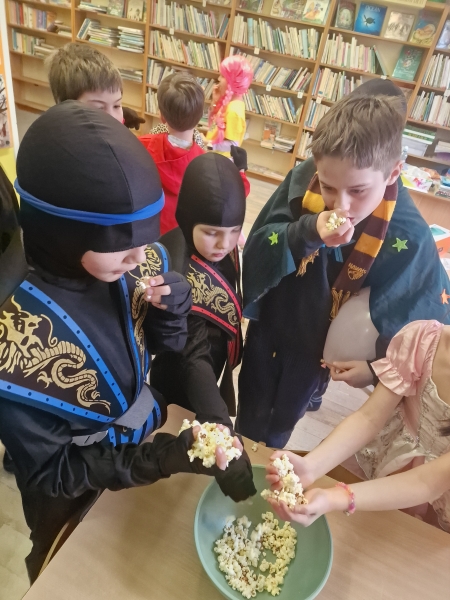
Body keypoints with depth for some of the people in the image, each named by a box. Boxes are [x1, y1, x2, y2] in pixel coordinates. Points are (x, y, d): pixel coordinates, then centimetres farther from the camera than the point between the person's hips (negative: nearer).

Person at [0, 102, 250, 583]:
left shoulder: (136, 265, -22)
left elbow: (163, 357, -7)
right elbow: (49, 474, -22)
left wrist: (170, 310, -28)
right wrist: (162, 458, -34)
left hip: (147, 443, 4)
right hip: (77, 510, -3)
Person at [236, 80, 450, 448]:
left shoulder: (409, 237, -26)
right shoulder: (302, 181, -22)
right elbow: (256, 252, -18)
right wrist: (306, 233, -36)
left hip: (316, 348, -1)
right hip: (268, 329, 2)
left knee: (275, 434, 25)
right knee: (247, 426, 27)